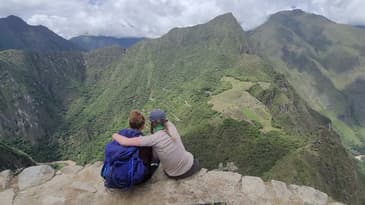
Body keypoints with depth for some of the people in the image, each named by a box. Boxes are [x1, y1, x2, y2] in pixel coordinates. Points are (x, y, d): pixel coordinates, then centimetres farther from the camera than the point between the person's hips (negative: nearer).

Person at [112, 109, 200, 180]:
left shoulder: (152, 139, -23)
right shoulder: (170, 125, -13)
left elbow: (125, 142, -26)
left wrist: (116, 135, -5)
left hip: (175, 175, -1)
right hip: (191, 166, 2)